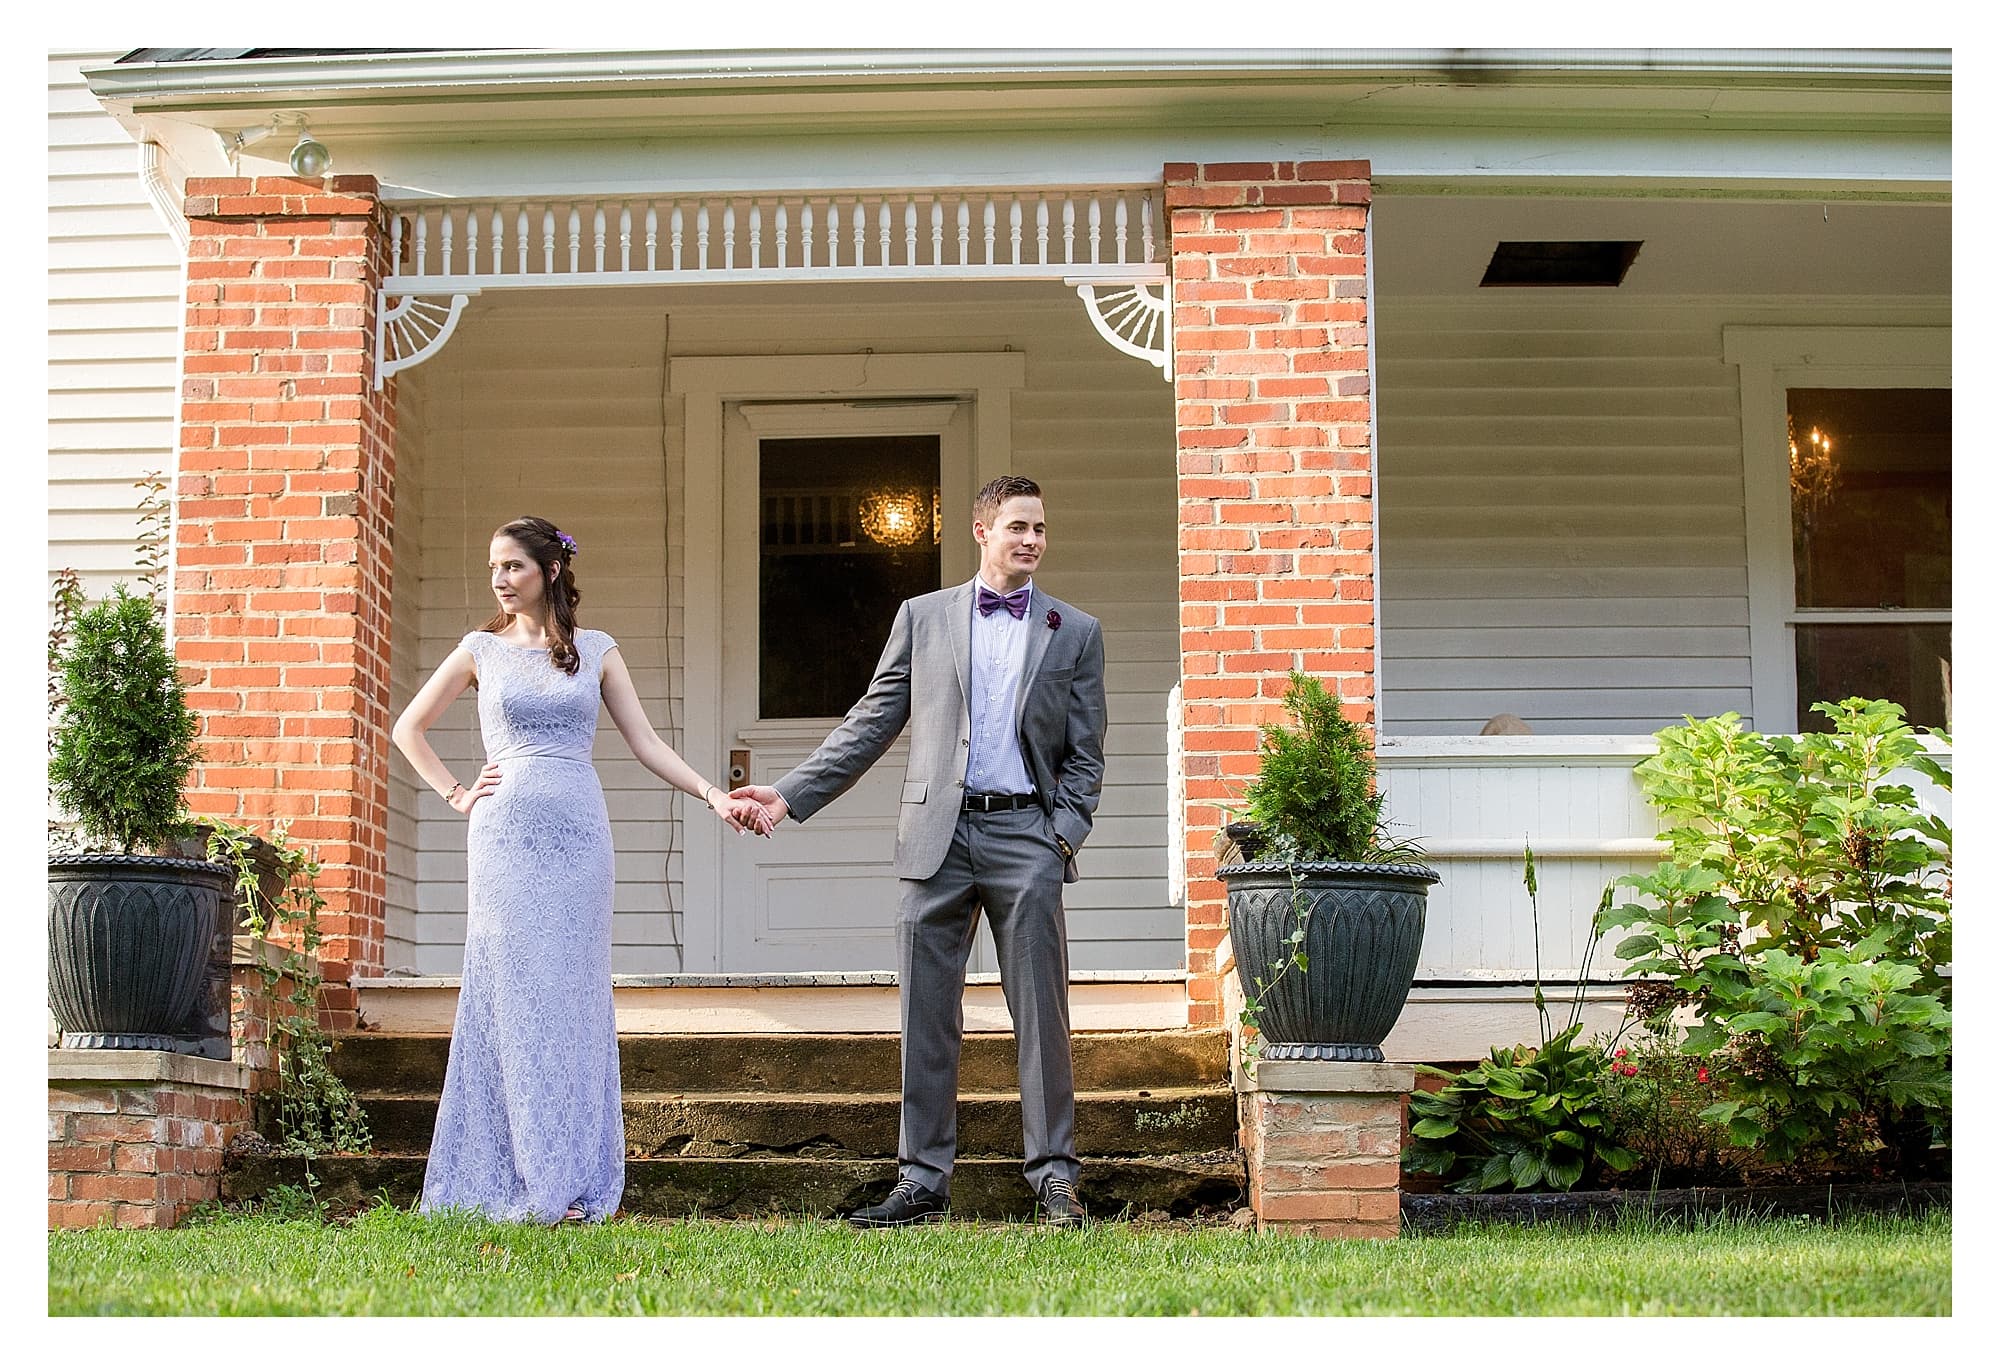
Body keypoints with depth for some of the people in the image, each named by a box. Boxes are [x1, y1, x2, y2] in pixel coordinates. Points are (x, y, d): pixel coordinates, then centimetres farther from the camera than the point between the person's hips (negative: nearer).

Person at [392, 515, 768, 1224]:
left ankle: (574, 1180, 5)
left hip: (578, 835, 1)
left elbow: (647, 743, 7)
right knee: (515, 998, -3)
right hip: (507, 835, -1)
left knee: (572, 999, 1)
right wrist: (456, 794, 7)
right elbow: (408, 728, 18)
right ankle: (525, 1183, -1)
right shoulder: (482, 649, 9)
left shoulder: (596, 651, 11)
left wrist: (716, 796, -4)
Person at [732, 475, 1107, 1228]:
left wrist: (1063, 836, -6)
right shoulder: (923, 616, 10)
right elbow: (872, 723, 10)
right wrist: (791, 793, 3)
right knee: (926, 1016, 2)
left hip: (1025, 835, -1)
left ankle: (1054, 1175, 8)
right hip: (939, 835, 1)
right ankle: (923, 1180, 10)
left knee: (1042, 1014, 0)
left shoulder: (1076, 632, 10)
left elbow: (1085, 755, 9)